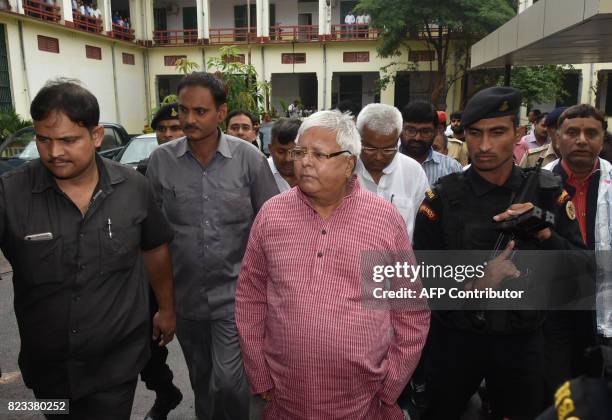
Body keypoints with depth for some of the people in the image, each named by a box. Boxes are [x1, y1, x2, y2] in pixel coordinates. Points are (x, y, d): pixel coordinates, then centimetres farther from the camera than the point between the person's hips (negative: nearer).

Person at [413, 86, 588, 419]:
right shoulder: (443, 198, -12)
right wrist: (471, 285, -25)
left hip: (522, 341, 2)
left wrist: (544, 233, -21)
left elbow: (581, 270, -4)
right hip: (455, 339, -1)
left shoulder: (547, 193, -5)